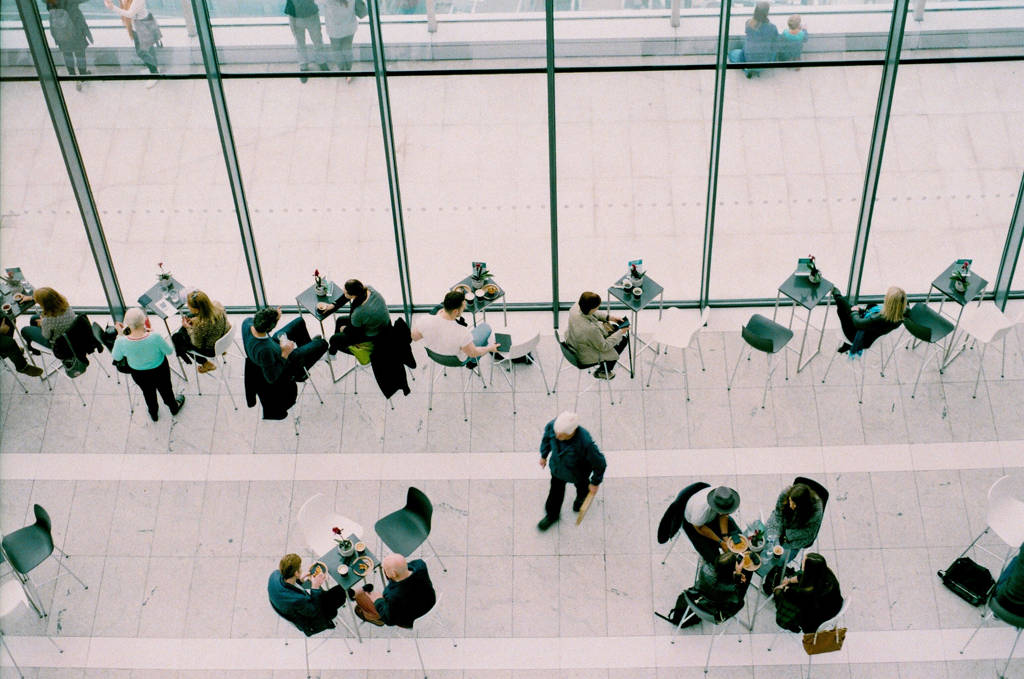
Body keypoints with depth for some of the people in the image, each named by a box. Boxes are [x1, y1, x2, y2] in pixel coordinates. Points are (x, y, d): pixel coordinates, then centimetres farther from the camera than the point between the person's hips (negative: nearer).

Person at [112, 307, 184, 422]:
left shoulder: (121, 342, -33)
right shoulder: (155, 337, -38)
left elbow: (116, 357, -10)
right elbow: (169, 351, -18)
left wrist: (119, 334, -7)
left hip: (139, 375, 1)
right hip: (160, 370, -1)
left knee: (148, 392, 33)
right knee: (166, 389, 31)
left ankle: (153, 414, 61)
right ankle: (174, 408, 62)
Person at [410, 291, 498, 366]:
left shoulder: (424, 321, -33)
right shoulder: (462, 333, -42)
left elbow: (414, 337, -10)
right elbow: (473, 353, -21)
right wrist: (490, 348, -1)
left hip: (433, 353, 3)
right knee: (485, 327, 17)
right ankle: (473, 361, 39)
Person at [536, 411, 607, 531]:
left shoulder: (585, 443, -47)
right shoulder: (553, 425, -35)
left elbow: (599, 463, -28)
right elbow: (547, 436, -8)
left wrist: (595, 483, -11)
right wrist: (544, 455, 8)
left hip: (577, 471, -3)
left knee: (581, 484, 31)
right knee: (556, 490, 24)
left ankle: (582, 496, 68)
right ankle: (552, 515, 54)